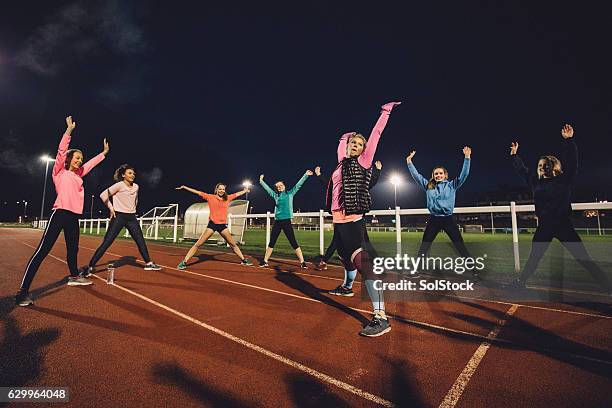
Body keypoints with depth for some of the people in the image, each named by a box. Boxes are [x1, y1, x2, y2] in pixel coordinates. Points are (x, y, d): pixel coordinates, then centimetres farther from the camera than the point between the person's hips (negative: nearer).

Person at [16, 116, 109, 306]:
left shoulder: (78, 174, 20)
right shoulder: (60, 171, 5)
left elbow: (91, 163, 33)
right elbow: (61, 151, -6)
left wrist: (104, 152, 39)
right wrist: (69, 130, -10)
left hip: (73, 216, 7)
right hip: (60, 213, -7)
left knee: (73, 249, 18)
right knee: (43, 250, -12)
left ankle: (74, 277, 34)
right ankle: (23, 291, -13)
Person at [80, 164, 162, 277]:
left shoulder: (136, 187, 8)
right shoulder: (119, 185, -9)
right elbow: (103, 195, -10)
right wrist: (111, 208, -8)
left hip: (131, 218, 5)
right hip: (119, 217, -5)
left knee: (141, 241, 8)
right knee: (106, 242, -7)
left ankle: (148, 263, 18)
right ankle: (90, 267, 1)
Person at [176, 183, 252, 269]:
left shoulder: (228, 198, 9)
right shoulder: (210, 197, 1)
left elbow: (237, 194, 24)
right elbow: (197, 192, 1)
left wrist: (245, 190, 37)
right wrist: (184, 187, 2)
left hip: (223, 225, 3)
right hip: (212, 224, -3)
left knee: (233, 244, 12)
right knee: (198, 244, -6)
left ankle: (243, 260, 24)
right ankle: (184, 262, 0)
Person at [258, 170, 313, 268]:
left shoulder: (290, 194, 5)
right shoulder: (276, 196, 13)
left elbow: (298, 185, 1)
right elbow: (268, 189, 24)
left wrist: (306, 175, -4)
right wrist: (261, 181, 28)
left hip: (287, 221, -3)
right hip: (277, 222, 4)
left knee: (293, 243, -5)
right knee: (271, 242, 8)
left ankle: (302, 262, -1)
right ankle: (265, 261, 17)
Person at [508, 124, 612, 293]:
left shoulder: (564, 180, -1)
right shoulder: (536, 182, 9)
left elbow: (571, 160, -13)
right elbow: (522, 170, 19)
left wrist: (568, 140, -22)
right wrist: (514, 155, 22)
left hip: (563, 225, -4)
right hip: (544, 226, 4)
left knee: (584, 258, -2)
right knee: (534, 257, 13)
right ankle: (520, 282, 22)